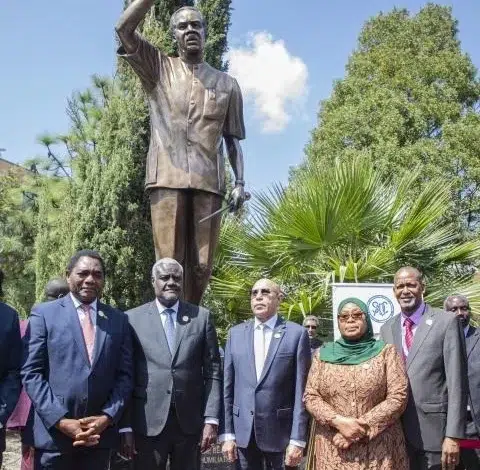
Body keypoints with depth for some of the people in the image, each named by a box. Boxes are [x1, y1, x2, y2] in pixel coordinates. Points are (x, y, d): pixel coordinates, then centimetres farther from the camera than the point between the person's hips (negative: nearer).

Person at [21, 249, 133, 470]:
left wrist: (107, 417, -7)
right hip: (53, 432, -2)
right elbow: (31, 373, -5)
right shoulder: (44, 313, 0)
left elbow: (125, 375, 6)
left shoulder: (118, 319, 8)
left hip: (100, 432, 2)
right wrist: (61, 420, -13)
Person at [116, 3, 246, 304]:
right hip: (168, 178, -1)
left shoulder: (226, 84, 19)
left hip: (208, 181, 2)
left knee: (201, 265, 0)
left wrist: (240, 182, 5)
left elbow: (233, 139, 16)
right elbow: (124, 29, 1)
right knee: (168, 261, -6)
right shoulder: (159, 69, 15)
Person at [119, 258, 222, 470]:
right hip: (148, 423, -1)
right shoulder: (133, 318, 1)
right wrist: (125, 427, -3)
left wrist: (211, 420, -3)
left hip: (190, 422, 1)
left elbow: (213, 372, 4)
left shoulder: (201, 317, 5)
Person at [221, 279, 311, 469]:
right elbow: (227, 386, 6)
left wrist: (298, 439, -9)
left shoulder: (296, 333, -4)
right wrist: (227, 433, 2)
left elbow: (301, 391, -6)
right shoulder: (236, 333, 6)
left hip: (281, 432, -3)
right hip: (243, 431, 3)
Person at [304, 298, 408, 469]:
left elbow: (398, 397, -6)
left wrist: (361, 427, -14)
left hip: (379, 449, -1)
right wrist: (339, 422, -14)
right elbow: (310, 397, 2)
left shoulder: (386, 351, 1)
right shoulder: (323, 354, 7)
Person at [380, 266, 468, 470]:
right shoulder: (386, 329, 10)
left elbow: (457, 383, -10)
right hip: (394, 428, 4)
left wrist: (453, 435, -14)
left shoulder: (446, 322, -6)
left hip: (432, 427, -4)